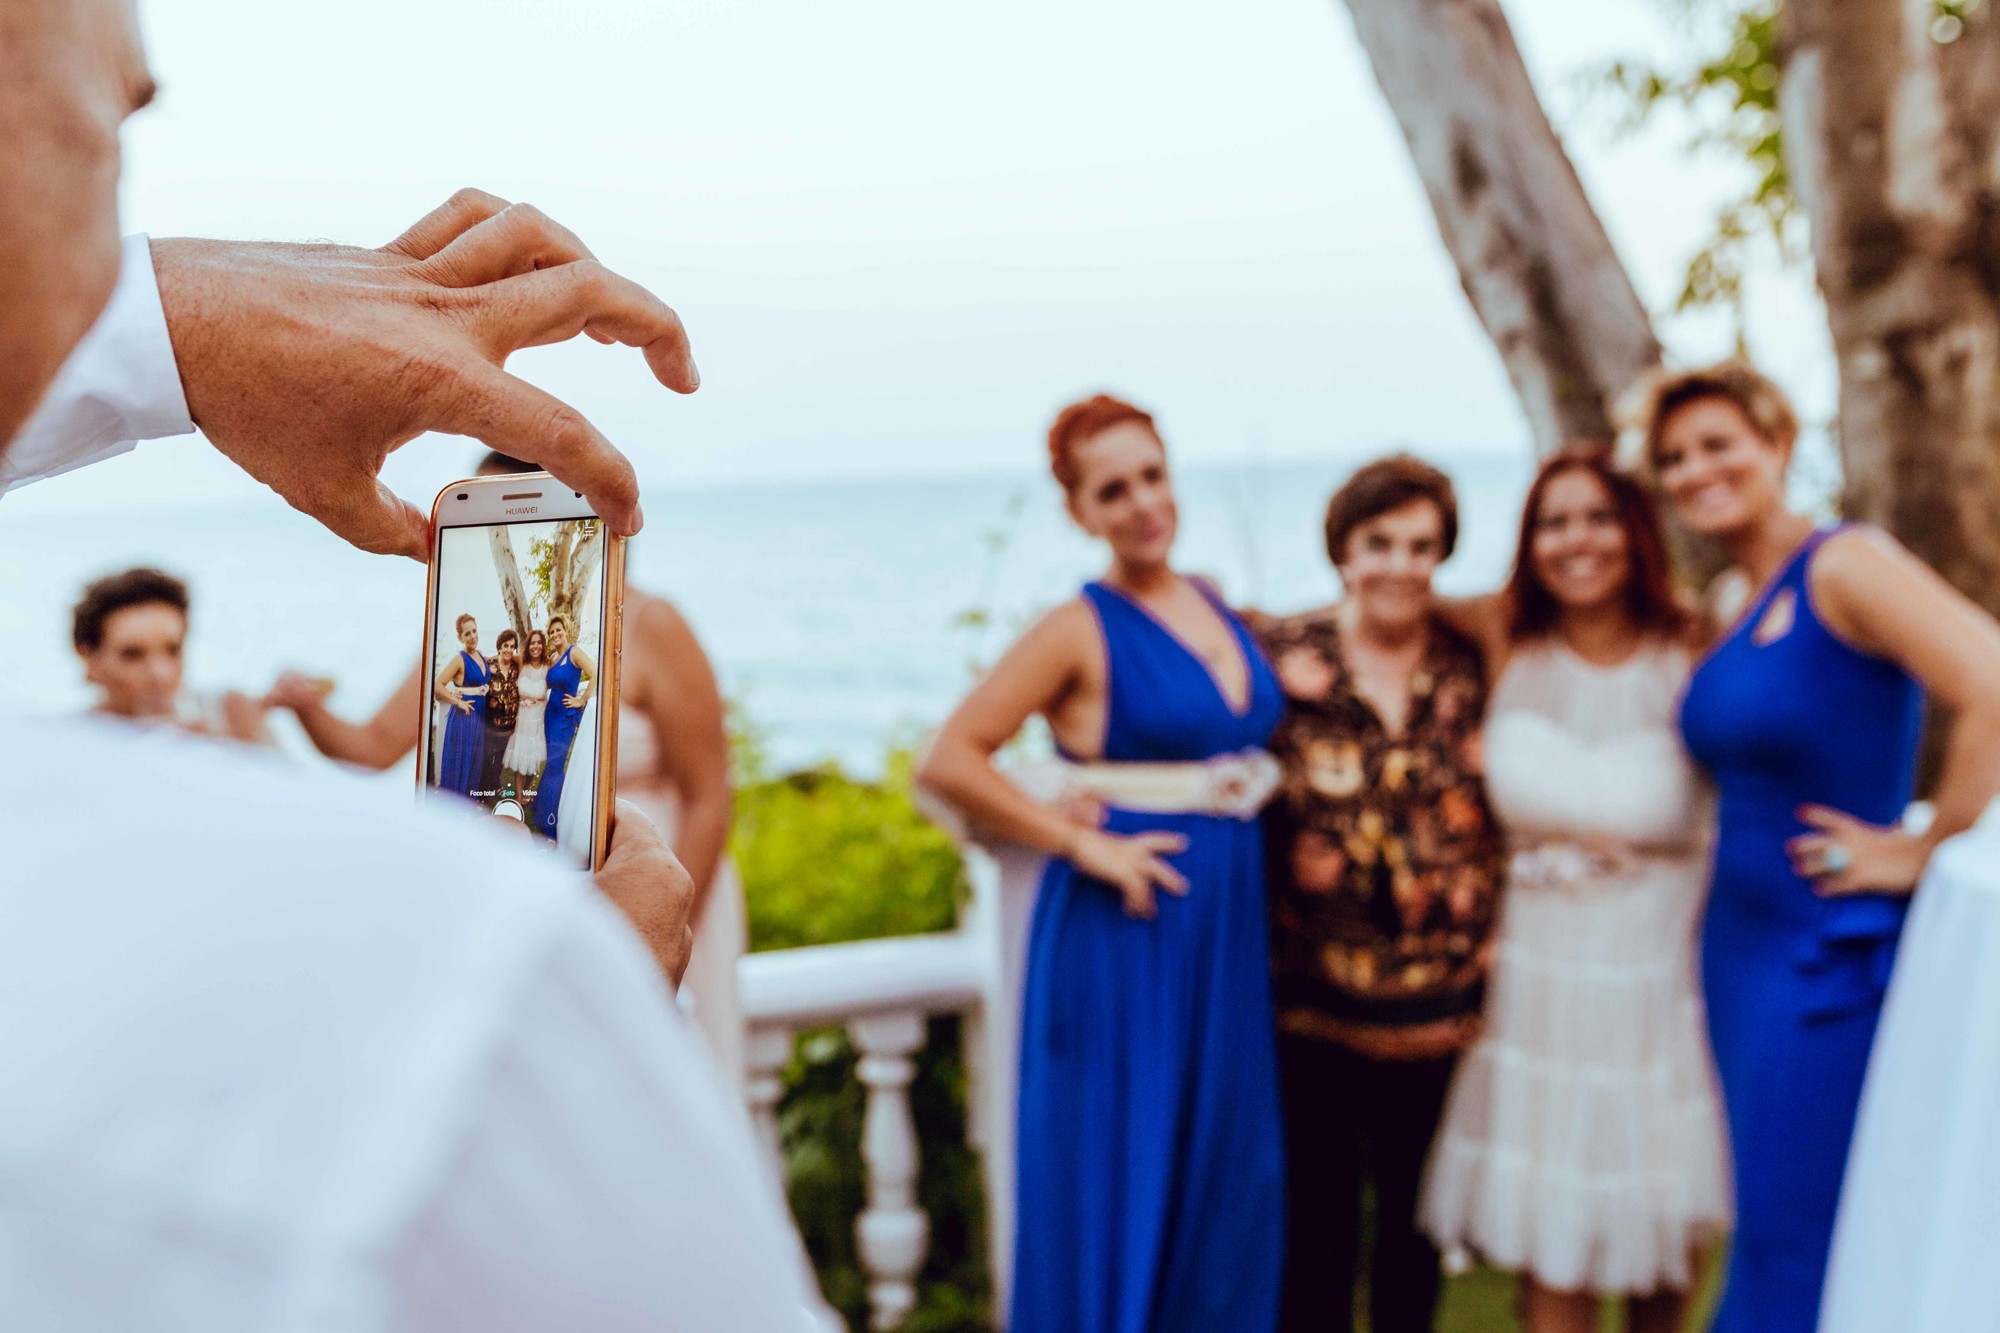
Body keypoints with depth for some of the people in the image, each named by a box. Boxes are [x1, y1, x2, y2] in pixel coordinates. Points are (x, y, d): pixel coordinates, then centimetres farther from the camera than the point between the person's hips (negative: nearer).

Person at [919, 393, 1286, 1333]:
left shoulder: (1219, 610, 10)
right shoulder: (1081, 631, -9)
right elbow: (948, 763, -15)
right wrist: (1085, 845, -15)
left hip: (1229, 934, 6)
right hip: (1124, 931, -6)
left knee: (1225, 1180, 13)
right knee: (1113, 1177, 3)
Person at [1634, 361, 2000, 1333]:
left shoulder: (1844, 567, -14)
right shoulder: (1733, 614, 12)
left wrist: (1922, 852, -16)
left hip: (1836, 956, -8)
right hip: (1743, 951, 8)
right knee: (1768, 1243, 17)